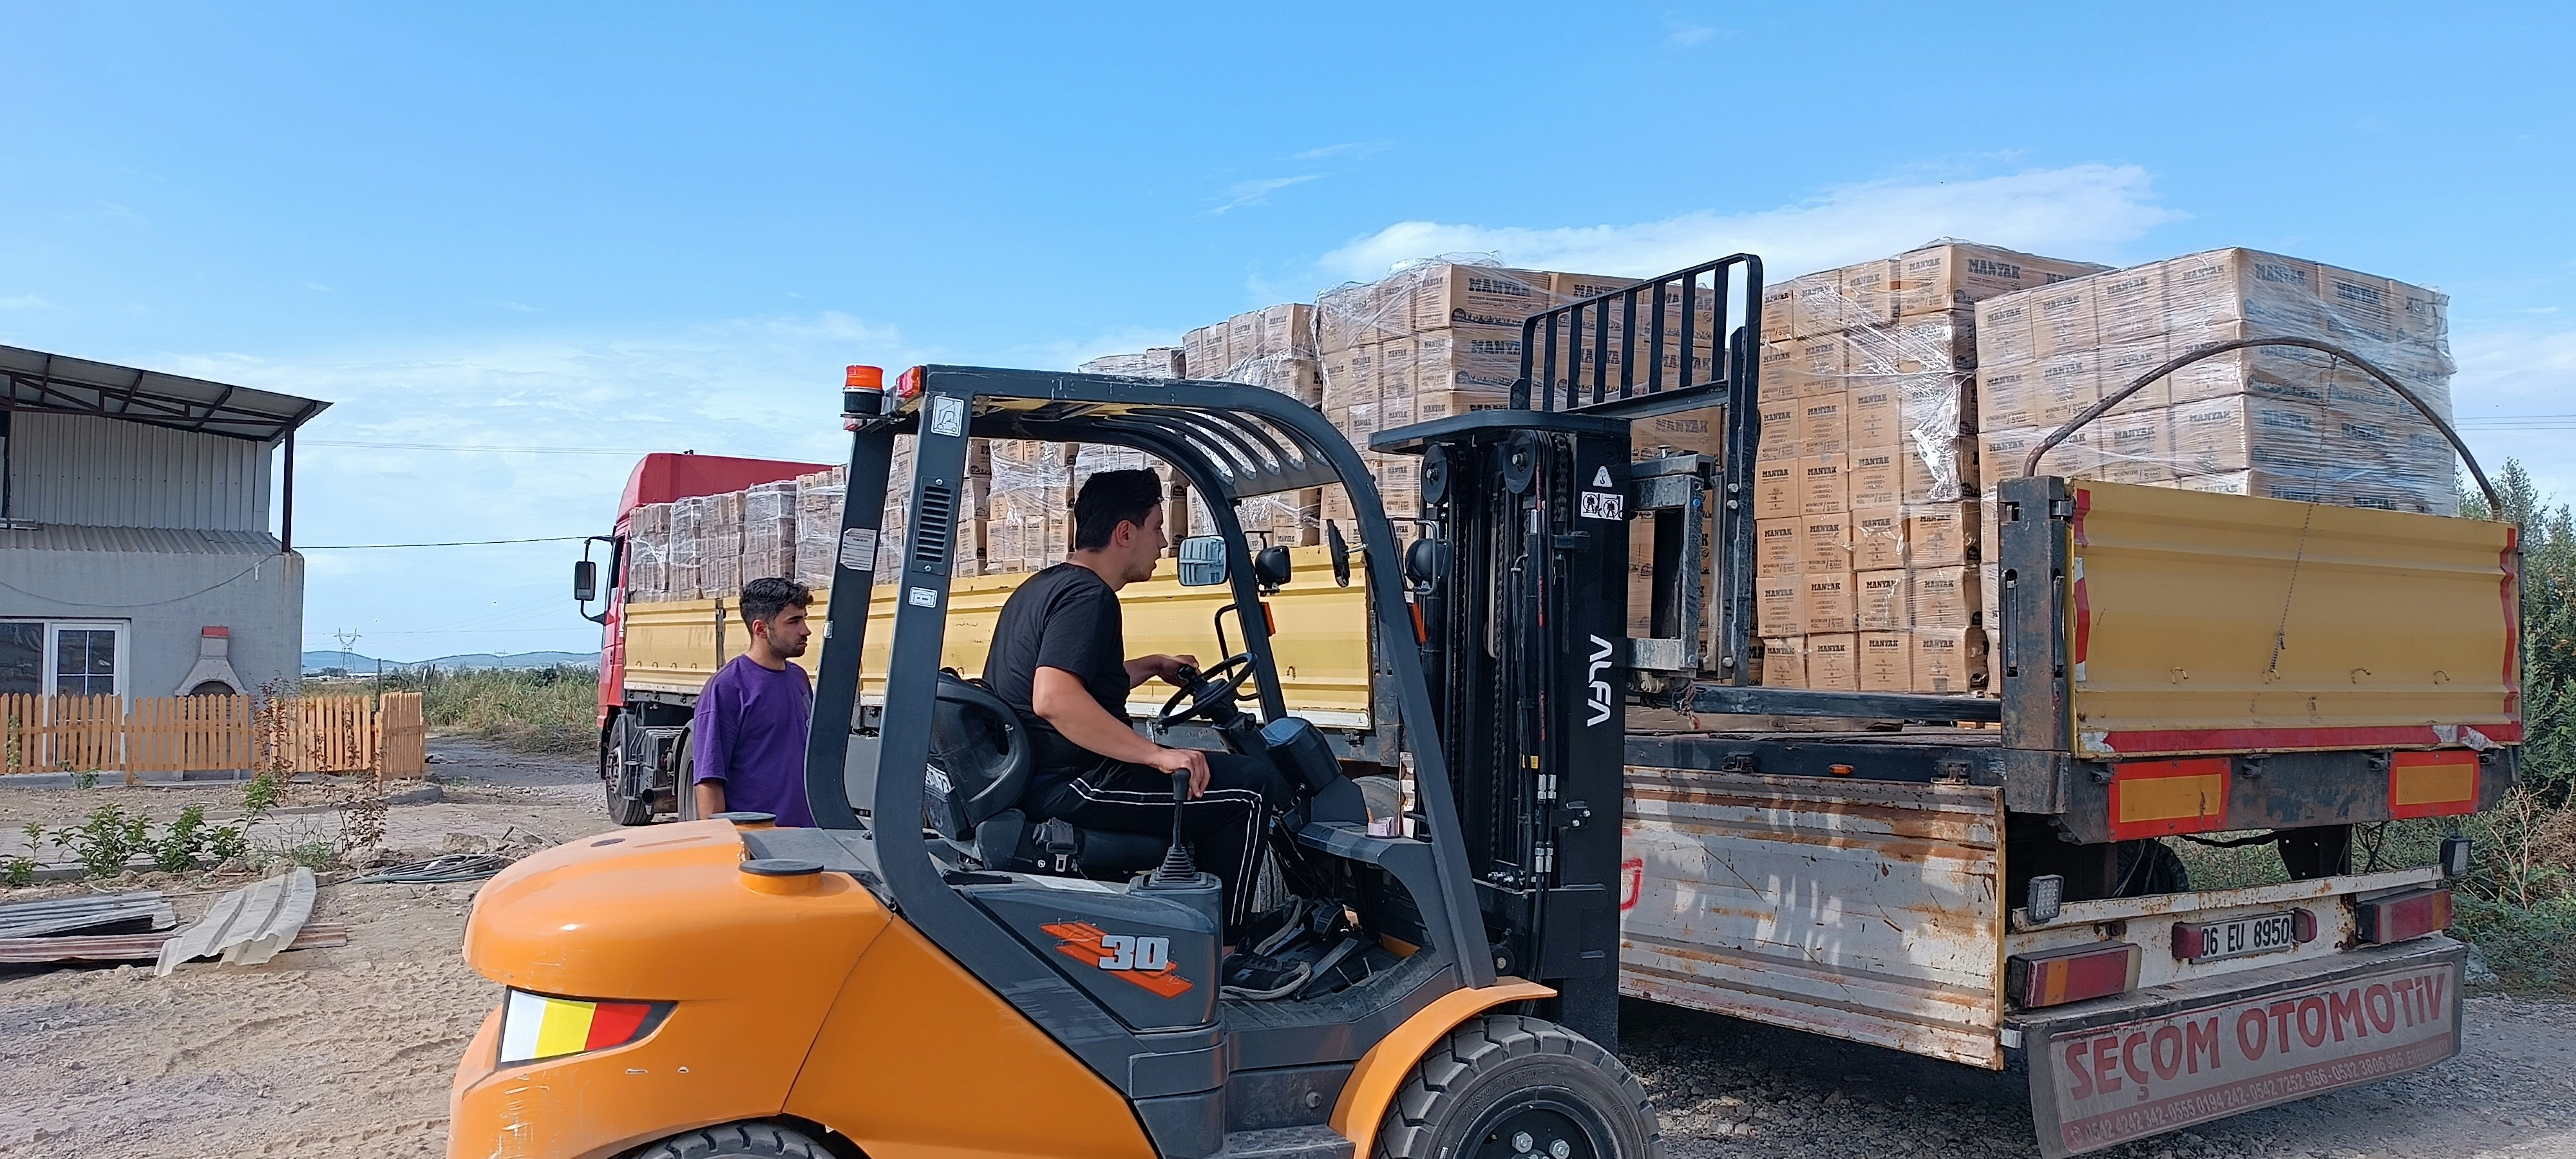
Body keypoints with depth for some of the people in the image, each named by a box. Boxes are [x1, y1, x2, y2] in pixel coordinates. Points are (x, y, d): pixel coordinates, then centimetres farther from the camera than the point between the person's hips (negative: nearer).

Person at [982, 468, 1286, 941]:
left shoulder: (1042, 587, 16)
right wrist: (1157, 754, -31)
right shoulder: (1088, 596, -17)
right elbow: (1053, 699, -32)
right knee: (1250, 787, -10)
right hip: (1065, 786, -11)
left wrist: (1152, 666, 30)